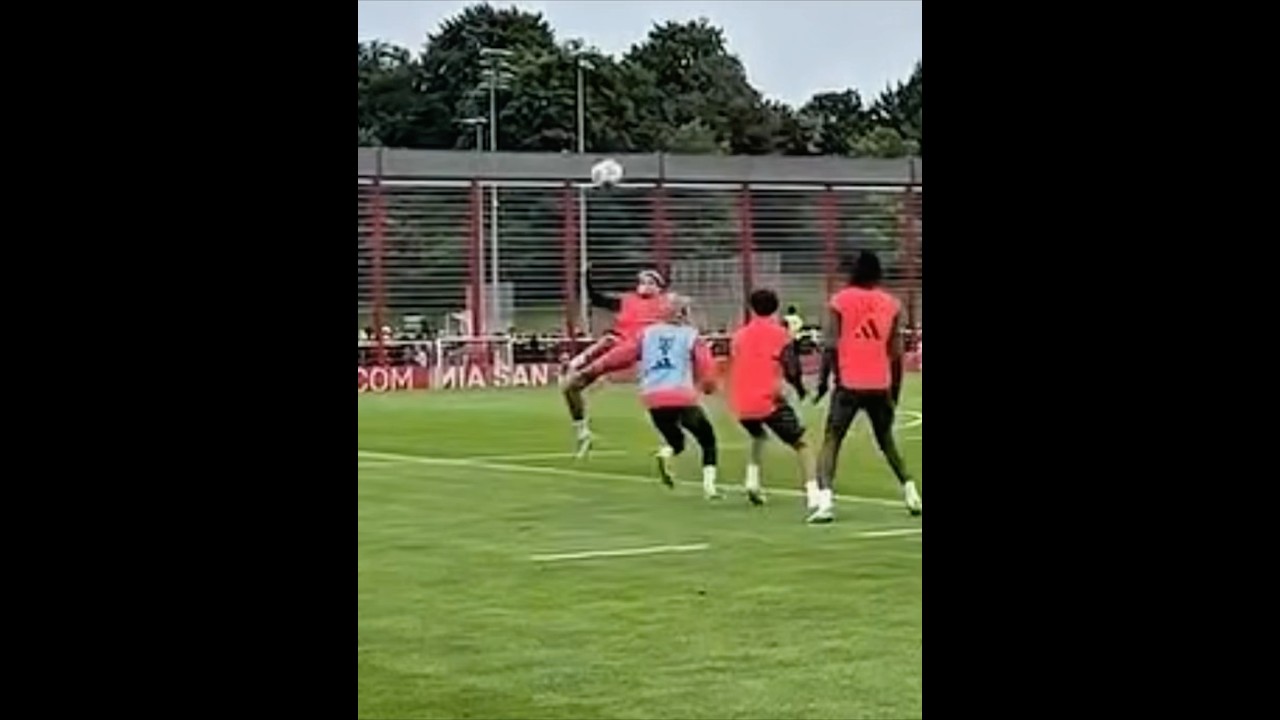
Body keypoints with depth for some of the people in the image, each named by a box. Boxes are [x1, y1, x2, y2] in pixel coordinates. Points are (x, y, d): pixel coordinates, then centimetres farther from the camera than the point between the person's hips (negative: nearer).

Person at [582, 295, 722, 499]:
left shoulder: (647, 333, 18)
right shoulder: (691, 335, 10)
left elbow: (622, 353, 11)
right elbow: (705, 364, 3)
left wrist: (593, 369, 15)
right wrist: (708, 384, 22)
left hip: (653, 398, 3)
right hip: (682, 397, -3)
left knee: (675, 441, 25)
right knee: (708, 441, 12)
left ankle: (665, 454, -9)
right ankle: (709, 485, -5)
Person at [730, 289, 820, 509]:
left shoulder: (739, 335, 13)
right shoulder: (779, 334, -1)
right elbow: (790, 370, -7)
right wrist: (800, 388, 12)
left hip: (742, 405, 5)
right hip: (768, 400, -5)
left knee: (758, 437, 35)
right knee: (801, 444, 2)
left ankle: (752, 481, 17)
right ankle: (813, 497, -16)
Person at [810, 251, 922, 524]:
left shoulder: (839, 301, -1)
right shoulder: (892, 304, 6)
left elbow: (831, 346, -8)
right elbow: (897, 352, 6)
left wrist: (823, 381, 1)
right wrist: (895, 389, 15)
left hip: (849, 385, -3)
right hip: (881, 386, 3)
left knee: (831, 442, -1)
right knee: (887, 442, 23)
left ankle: (825, 500, -19)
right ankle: (911, 493, 18)